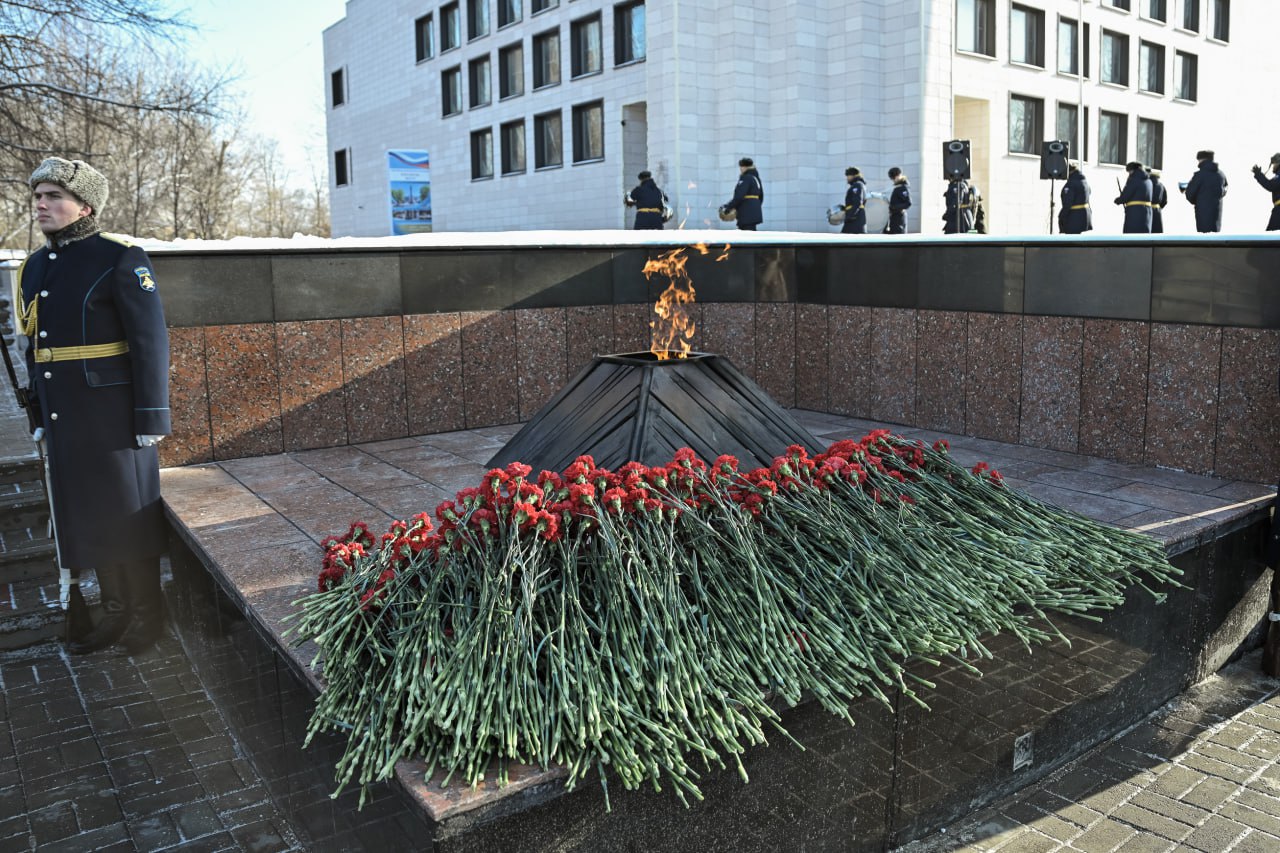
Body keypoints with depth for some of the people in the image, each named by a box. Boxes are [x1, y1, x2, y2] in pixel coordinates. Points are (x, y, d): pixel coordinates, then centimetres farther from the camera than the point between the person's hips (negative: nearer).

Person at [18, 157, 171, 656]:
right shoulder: (34, 268, 11)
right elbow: (35, 348, 16)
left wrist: (151, 418, -16)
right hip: (66, 423, 7)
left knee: (128, 518, 4)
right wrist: (41, 415, 17)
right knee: (88, 517, 14)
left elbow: (151, 342, -14)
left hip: (115, 418, -7)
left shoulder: (121, 261, -11)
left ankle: (146, 619, 20)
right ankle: (115, 614, 28)